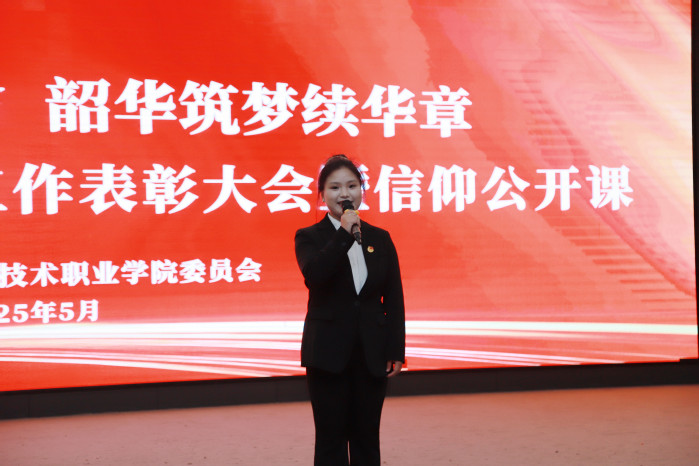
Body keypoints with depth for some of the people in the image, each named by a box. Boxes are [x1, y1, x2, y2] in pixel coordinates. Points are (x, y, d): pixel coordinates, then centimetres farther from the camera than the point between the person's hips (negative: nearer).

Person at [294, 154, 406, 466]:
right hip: (329, 354, -2)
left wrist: (396, 351, 1)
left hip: (372, 355, 3)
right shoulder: (309, 238, -1)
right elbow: (313, 275, -23)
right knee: (331, 441, 4)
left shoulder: (380, 239, 7)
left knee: (366, 440, 10)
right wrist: (344, 234, -23)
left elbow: (394, 299, 6)